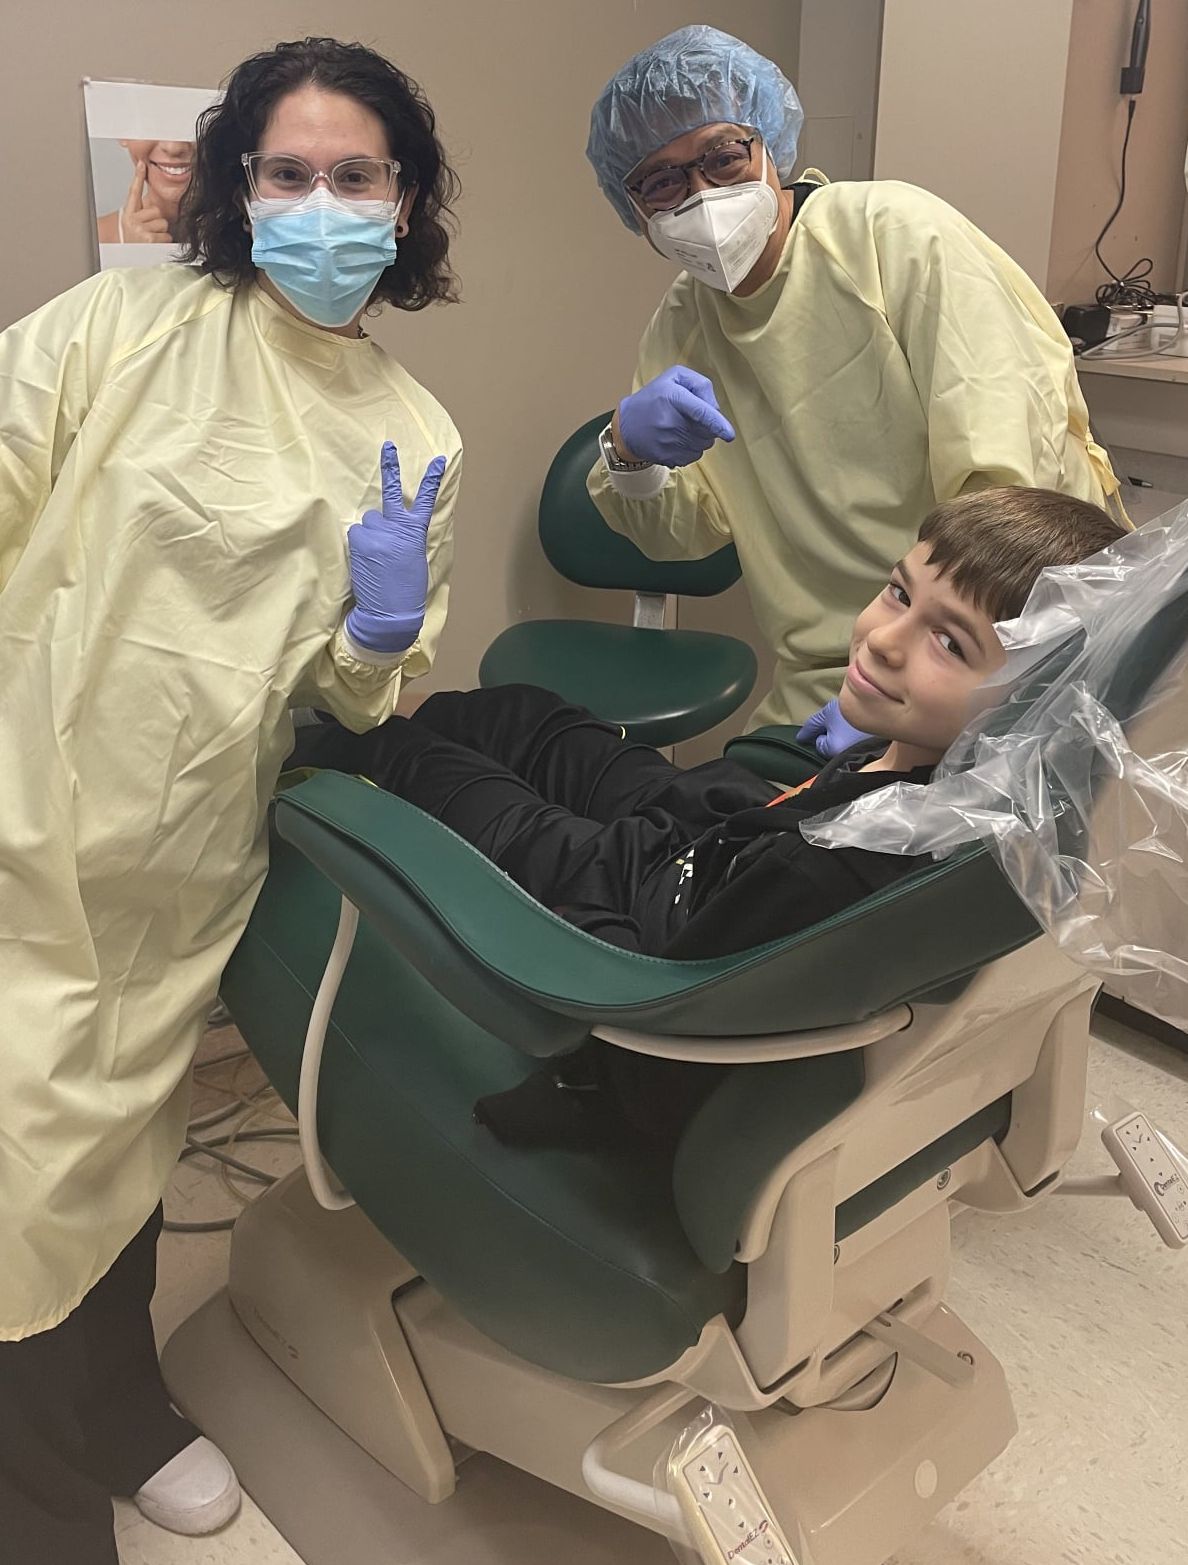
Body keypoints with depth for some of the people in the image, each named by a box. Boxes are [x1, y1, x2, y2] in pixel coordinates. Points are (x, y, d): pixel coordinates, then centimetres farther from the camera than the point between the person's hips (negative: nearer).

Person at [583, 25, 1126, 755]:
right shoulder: (680, 326, 7)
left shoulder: (898, 231, -13)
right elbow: (686, 532, 6)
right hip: (828, 682, 5)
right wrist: (631, 453, -16)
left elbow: (1005, 486, -20)